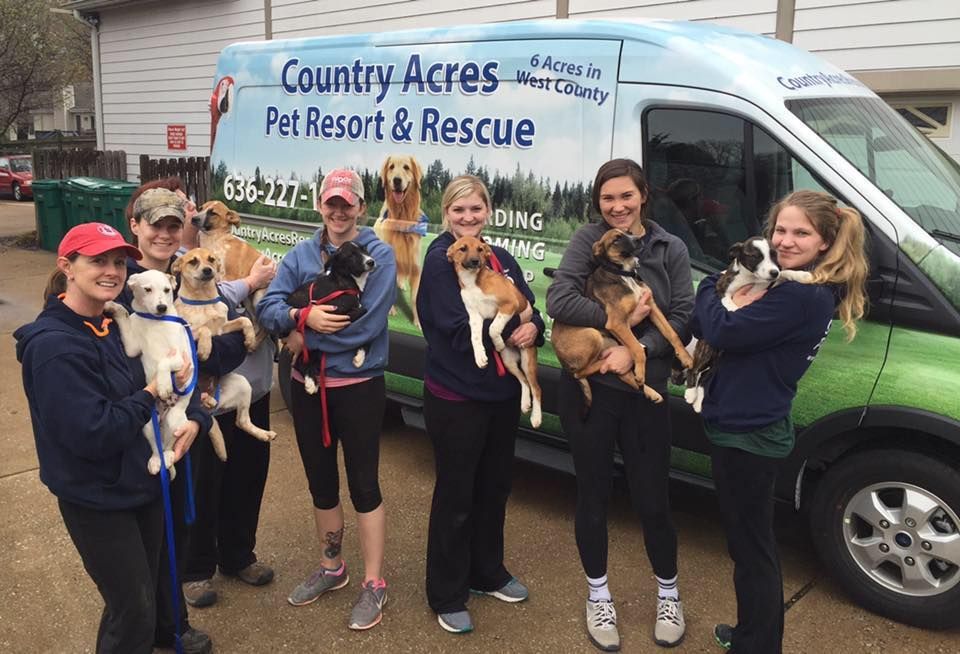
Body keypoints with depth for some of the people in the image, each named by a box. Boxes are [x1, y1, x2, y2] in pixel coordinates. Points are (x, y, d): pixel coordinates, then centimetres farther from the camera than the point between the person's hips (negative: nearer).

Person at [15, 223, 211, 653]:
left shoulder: (114, 325, 3)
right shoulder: (55, 346, -22)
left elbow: (175, 376, 8)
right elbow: (93, 435, -28)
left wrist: (195, 417, -11)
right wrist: (152, 393, -17)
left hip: (142, 484, 8)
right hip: (97, 501, -8)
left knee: (142, 597, 22)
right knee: (134, 611, 6)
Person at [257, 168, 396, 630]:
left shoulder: (379, 255, -9)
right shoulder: (300, 255, 4)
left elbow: (366, 326, -20)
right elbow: (268, 310, -8)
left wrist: (305, 335, -14)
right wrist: (305, 317, -27)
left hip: (358, 387, -5)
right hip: (308, 386, 5)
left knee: (363, 485, 3)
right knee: (320, 482, 17)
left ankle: (374, 584, 18)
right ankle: (331, 569, 37)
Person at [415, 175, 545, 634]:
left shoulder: (502, 259, 8)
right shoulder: (439, 260, -13)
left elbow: (530, 313, 2)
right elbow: (459, 331, -22)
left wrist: (532, 329, -21)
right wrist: (512, 325, -14)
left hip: (503, 392, 7)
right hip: (456, 396, -7)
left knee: (494, 487, 18)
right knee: (455, 495, 5)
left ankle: (487, 573, 38)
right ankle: (446, 596, 21)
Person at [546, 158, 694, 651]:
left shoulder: (671, 249, 3)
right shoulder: (588, 240, -3)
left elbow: (684, 317, -4)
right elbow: (558, 301, -16)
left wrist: (635, 350, -17)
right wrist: (620, 319, -18)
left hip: (645, 392, 1)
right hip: (587, 388, -1)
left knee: (651, 498, 8)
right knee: (594, 495, 11)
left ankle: (669, 594, 33)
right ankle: (598, 596, 31)